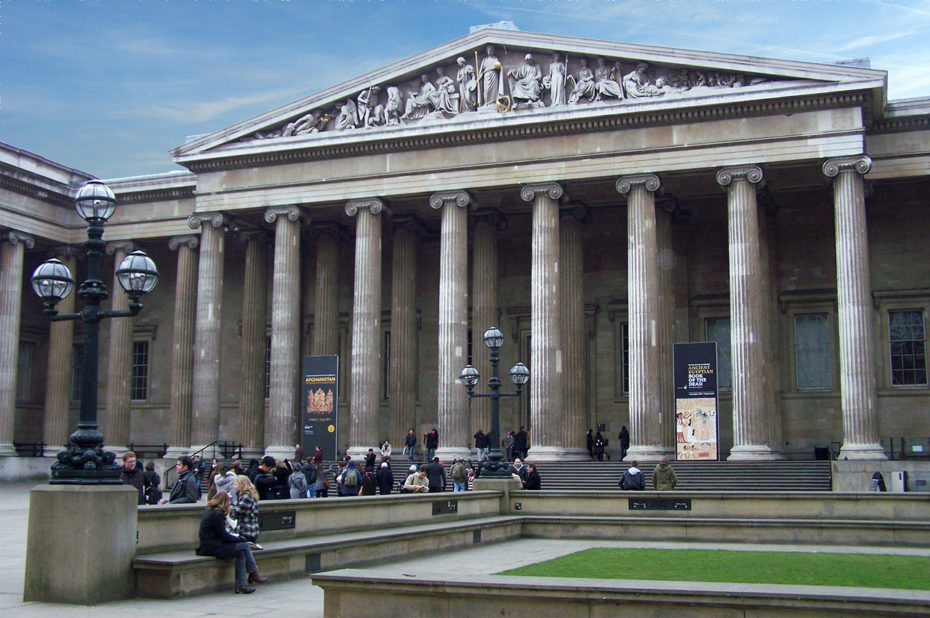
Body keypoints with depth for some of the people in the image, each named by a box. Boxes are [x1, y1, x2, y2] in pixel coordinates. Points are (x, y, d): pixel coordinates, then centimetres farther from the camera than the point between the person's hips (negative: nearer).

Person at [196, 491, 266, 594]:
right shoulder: (217, 514, -15)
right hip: (213, 548, -9)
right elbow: (224, 536, -14)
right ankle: (254, 575, 4)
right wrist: (241, 539, -2)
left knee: (241, 552, 4)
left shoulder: (208, 509, 13)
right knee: (244, 545, -6)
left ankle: (241, 585, -2)